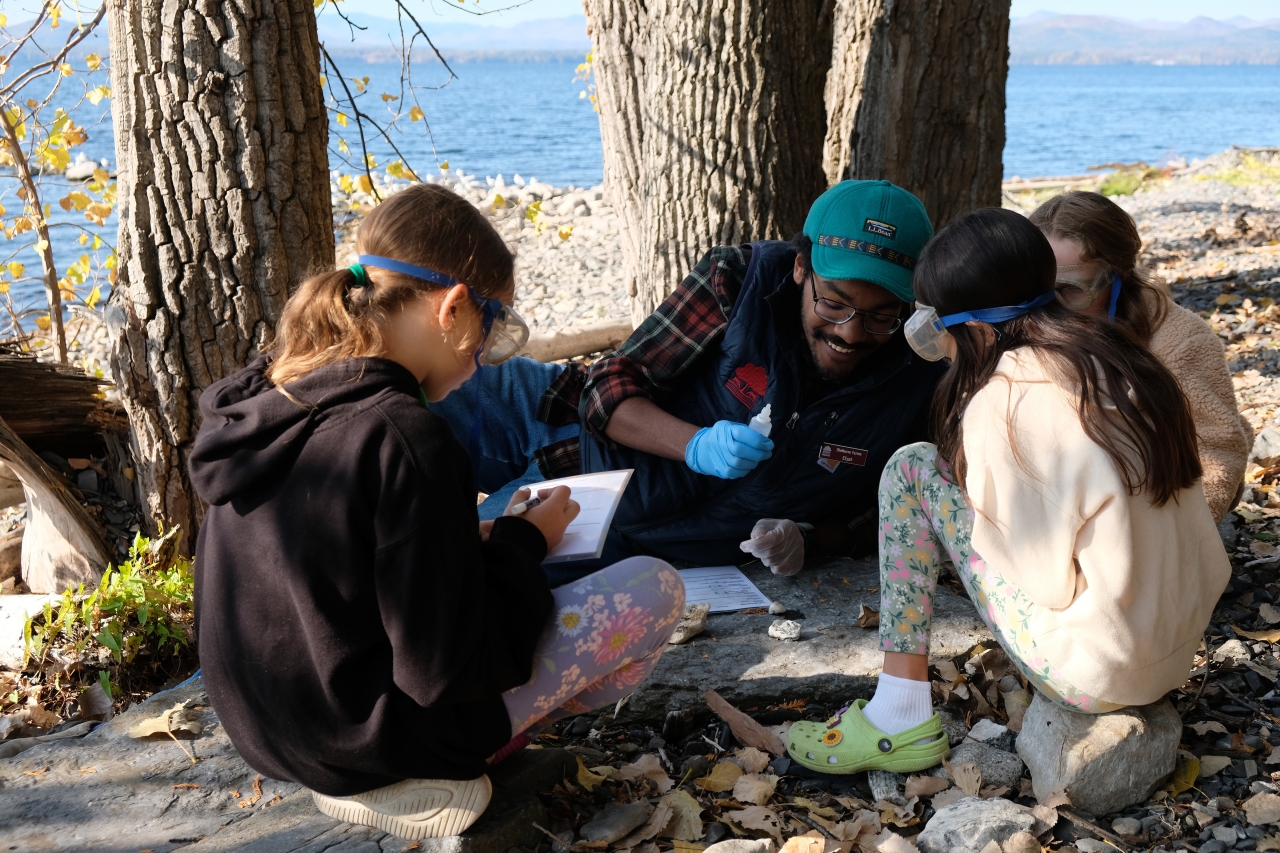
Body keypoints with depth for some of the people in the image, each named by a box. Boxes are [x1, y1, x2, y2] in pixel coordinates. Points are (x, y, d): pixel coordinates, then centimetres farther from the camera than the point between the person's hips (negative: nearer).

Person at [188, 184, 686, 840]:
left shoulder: (259, 397, -2)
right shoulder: (403, 439, -28)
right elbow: (446, 671, -24)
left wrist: (466, 541, 6)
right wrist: (521, 543, -9)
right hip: (373, 743, -8)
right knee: (655, 588, -5)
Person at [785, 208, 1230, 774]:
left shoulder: (1000, 401, -18)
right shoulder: (1110, 354, 6)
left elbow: (1049, 579, -16)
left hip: (1098, 674, -8)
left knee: (913, 471, 0)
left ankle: (900, 721, 3)